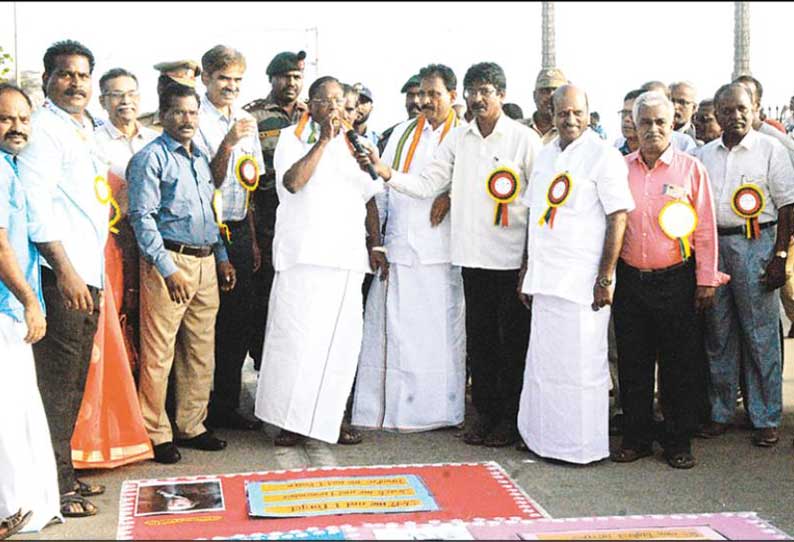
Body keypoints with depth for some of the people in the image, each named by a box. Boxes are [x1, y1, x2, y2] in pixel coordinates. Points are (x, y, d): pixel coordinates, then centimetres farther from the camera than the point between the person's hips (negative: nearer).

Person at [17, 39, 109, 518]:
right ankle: (54, 487, 5)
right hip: (62, 275, -9)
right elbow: (35, 204, -17)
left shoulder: (86, 130, 18)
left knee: (73, 385, 15)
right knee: (56, 384, -3)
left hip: (89, 274, 9)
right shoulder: (44, 128, -9)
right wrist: (65, 269, -21)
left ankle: (65, 474, 25)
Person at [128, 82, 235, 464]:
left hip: (205, 263, 8)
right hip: (169, 262, -8)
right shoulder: (151, 158, -5)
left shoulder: (201, 158, 18)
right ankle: (155, 434, 6)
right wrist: (168, 269, -19)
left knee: (201, 351, 12)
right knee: (159, 353, -4)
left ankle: (191, 426, 23)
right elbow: (142, 217, -12)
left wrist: (222, 258, 16)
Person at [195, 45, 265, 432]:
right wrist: (228, 143, -25)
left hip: (239, 230, 7)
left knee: (240, 321, 10)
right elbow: (208, 183, -13)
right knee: (212, 322, -2)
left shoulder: (245, 122, 14)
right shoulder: (197, 122, -7)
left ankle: (226, 405, 21)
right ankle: (205, 410, 10)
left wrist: (253, 240, 16)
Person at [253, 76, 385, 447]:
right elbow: (292, 182, -13)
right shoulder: (292, 139, 5)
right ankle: (290, 420, 3)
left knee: (341, 340, 4)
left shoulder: (354, 144, 18)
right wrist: (323, 140, -11)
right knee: (297, 336, -5)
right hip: (304, 255, -4)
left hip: (348, 258, 4)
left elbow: (369, 197, 20)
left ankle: (328, 419, 13)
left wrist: (375, 245, 11)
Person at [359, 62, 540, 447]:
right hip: (473, 255, 4)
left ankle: (511, 416, 14)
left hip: (512, 256, -4)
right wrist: (386, 173, -9)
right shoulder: (458, 140, 10)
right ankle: (485, 410, 22)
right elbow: (427, 184, 7)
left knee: (513, 338, 3)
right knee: (479, 336, 11)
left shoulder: (524, 139, -3)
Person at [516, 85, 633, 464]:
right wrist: (527, 272, 16)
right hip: (545, 278, 7)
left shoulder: (604, 156, -7)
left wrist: (605, 279, -14)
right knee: (543, 361, 11)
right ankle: (545, 438, 22)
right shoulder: (544, 156, 15)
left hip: (582, 281, -7)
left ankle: (585, 446, 10)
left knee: (582, 363, -1)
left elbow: (618, 219, -11)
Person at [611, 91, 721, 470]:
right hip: (629, 281, 2)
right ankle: (636, 437, 20)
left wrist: (706, 280, -3)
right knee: (632, 362, 8)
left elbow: (704, 229, 0)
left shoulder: (691, 169, 0)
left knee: (680, 364, 4)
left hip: (676, 281, -2)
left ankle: (678, 441, 17)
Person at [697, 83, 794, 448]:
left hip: (755, 244, -4)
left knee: (761, 335, -1)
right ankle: (720, 413, 19)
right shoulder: (705, 155, 13)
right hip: (712, 244, 4)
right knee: (718, 333, 9)